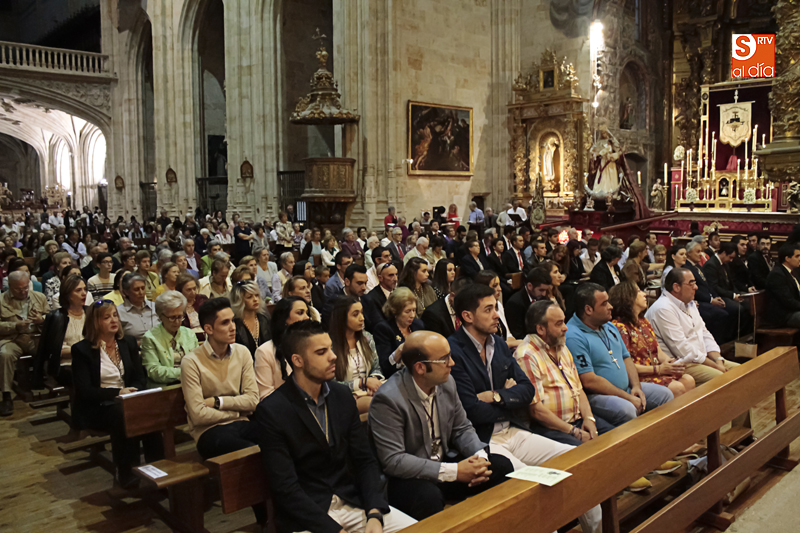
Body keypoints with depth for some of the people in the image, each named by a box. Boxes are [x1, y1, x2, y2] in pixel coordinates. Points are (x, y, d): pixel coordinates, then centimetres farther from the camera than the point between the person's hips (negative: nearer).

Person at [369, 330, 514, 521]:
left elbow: (462, 428, 9)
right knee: (429, 496, -38)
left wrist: (479, 456, -14)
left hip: (444, 462, 7)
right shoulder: (387, 399, -24)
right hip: (405, 477, -7)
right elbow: (392, 461, -26)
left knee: (502, 466, -8)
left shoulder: (446, 382, -2)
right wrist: (454, 472, -27)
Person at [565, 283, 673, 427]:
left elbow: (626, 358, 20)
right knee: (626, 409, -34)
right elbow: (589, 381, -23)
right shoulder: (573, 337, -19)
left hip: (626, 388, 9)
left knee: (665, 394, 5)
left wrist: (636, 386, 1)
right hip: (596, 395, -9)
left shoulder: (609, 326, 13)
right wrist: (628, 398, -18)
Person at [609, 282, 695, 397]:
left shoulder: (644, 322, 19)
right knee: (677, 388, -24)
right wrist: (658, 369, -16)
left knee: (689, 381, -14)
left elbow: (658, 351, 18)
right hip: (638, 377, -8)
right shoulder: (619, 327, -12)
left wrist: (670, 362, -4)